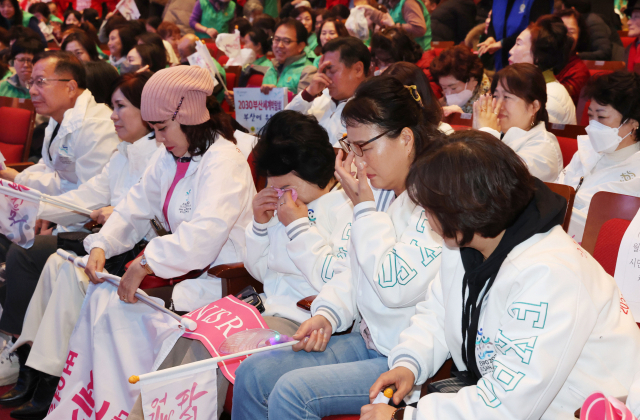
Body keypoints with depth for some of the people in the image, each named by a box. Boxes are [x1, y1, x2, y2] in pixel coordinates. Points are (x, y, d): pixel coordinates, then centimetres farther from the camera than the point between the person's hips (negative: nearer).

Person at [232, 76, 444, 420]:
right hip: (369, 341, 9)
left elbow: (396, 286, -25)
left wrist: (363, 208, -15)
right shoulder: (381, 194, 10)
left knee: (292, 391, -22)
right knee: (252, 375, 1)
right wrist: (327, 314, 0)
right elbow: (349, 269, 19)